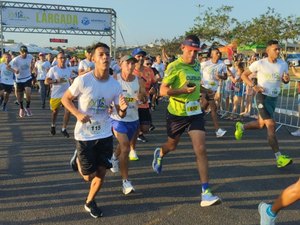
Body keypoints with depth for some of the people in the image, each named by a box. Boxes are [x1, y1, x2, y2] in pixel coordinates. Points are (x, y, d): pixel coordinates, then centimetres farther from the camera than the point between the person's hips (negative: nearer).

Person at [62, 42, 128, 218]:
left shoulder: (115, 85, -7)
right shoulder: (82, 81, -18)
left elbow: (121, 114, -1)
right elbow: (65, 99, -4)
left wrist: (124, 108, -25)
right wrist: (78, 114, -21)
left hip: (105, 135, 3)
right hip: (85, 135, -3)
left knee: (102, 173, 7)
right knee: (89, 176, 3)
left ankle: (90, 202, 33)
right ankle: (79, 160, 38)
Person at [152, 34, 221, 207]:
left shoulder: (197, 65, 6)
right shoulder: (174, 66, -13)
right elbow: (163, 90, -17)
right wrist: (184, 91, -27)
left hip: (195, 112, 4)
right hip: (177, 113, -3)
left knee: (201, 149, -10)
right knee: (172, 146, 19)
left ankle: (206, 192, -8)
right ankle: (159, 154, 58)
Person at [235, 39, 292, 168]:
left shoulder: (283, 64, 1)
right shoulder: (259, 63, -11)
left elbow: (285, 81, 13)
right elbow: (244, 75, -2)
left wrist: (286, 79, -12)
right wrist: (254, 86, -17)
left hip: (274, 98, 6)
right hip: (262, 96, -6)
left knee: (261, 124, 17)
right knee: (271, 125, -15)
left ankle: (241, 127, 45)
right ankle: (279, 157, -13)